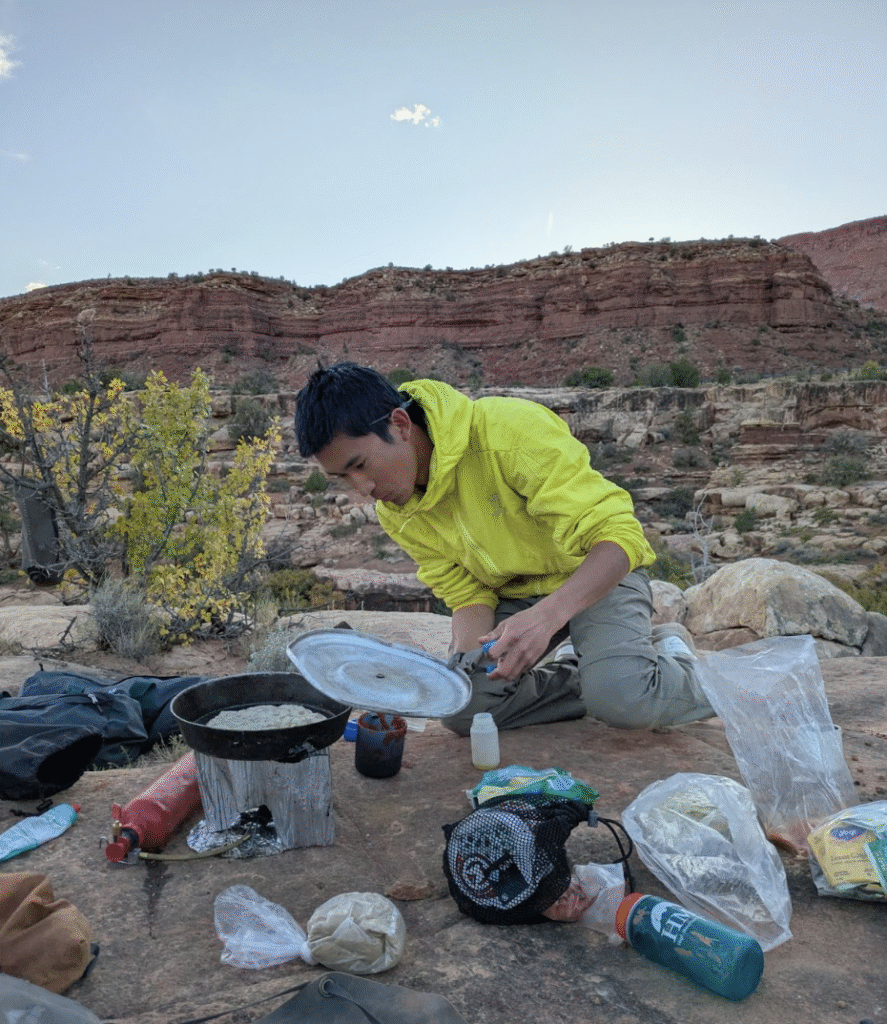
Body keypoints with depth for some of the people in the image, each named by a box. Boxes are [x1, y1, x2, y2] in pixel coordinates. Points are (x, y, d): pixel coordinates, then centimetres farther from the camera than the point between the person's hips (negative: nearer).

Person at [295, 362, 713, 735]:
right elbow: (468, 596, -6)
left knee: (622, 699, -29)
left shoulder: (511, 431, -31)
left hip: (599, 572, -5)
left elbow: (619, 535, -34)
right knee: (463, 707, -14)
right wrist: (466, 658, -28)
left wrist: (548, 615, -49)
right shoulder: (395, 513, -10)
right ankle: (575, 665, 9)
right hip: (513, 593, 6)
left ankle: (670, 653, 6)